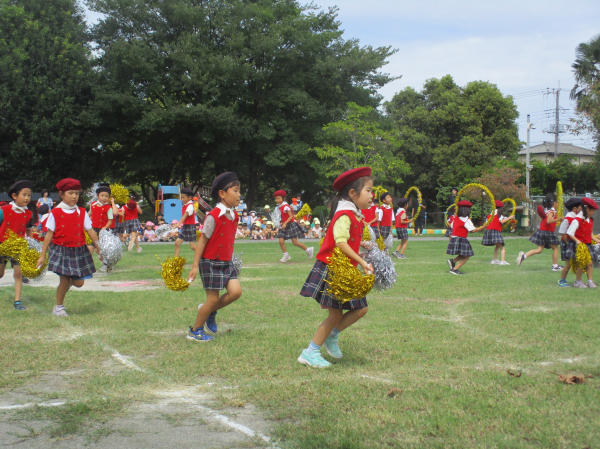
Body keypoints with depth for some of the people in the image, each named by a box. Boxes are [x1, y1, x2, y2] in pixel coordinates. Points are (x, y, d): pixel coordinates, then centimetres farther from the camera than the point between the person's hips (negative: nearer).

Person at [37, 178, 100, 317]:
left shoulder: (81, 212, 3)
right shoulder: (56, 213, -5)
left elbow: (90, 231, 3)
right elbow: (49, 234, -3)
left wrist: (99, 247, -3)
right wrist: (42, 255, -2)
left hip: (79, 251, 3)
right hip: (61, 250, -3)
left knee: (79, 283, 2)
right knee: (64, 280, -3)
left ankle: (69, 281, 39)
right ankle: (59, 307, 18)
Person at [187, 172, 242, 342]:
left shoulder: (234, 216, 4)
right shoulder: (213, 216, -18)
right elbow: (202, 241, -15)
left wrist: (229, 258, 17)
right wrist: (195, 266, -14)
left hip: (226, 262, 7)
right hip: (211, 263, -7)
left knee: (235, 291, -6)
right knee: (213, 299, -2)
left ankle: (210, 311, 19)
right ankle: (195, 330, 16)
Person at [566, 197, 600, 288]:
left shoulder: (590, 220, 11)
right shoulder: (577, 220, -15)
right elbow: (569, 233, -17)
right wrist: (577, 240, -25)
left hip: (588, 244, 7)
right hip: (580, 244, -7)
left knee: (590, 263, 4)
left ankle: (590, 281, 10)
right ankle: (577, 282, 9)